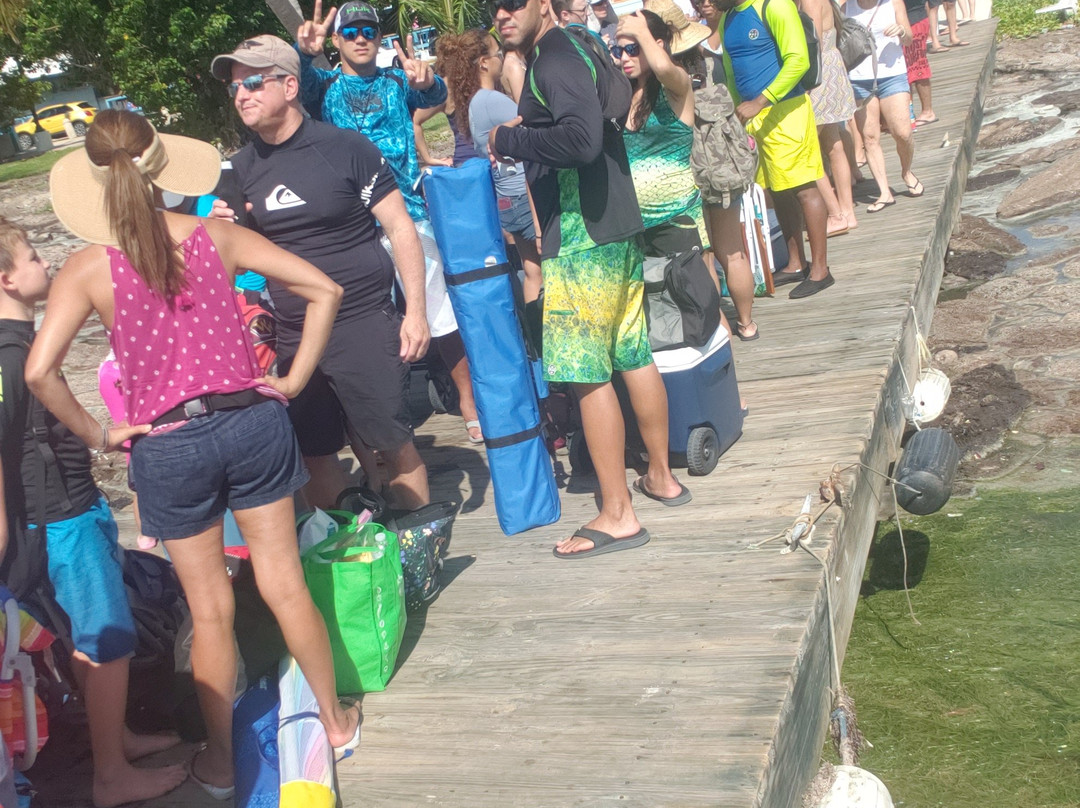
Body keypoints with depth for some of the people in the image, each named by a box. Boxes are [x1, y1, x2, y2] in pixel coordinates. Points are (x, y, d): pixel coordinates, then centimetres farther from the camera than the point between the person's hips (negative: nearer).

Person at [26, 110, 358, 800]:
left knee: (211, 610, 13)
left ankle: (220, 759, 30)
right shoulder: (216, 236, -2)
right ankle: (336, 719, 31)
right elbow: (324, 290, -3)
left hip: (169, 447, -1)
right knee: (285, 585, 15)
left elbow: (39, 369, -18)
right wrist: (294, 380, 2)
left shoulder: (87, 268, -8)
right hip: (252, 422, 2)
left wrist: (95, 435, -5)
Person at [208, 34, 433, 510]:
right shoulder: (242, 169, 8)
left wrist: (415, 311, -11)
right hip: (292, 336, 5)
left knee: (394, 443, 1)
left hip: (364, 324, -5)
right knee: (314, 453, 10)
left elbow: (400, 228, -5)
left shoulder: (344, 148, -6)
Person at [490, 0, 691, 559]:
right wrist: (527, 133, 15)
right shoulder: (568, 52, 16)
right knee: (634, 357, 16)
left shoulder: (553, 60, -14)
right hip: (618, 230, 10)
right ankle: (661, 477, 29)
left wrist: (509, 140, -18)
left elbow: (583, 137, -29)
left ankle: (617, 515, 1)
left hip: (582, 241, -10)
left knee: (587, 375, -5)